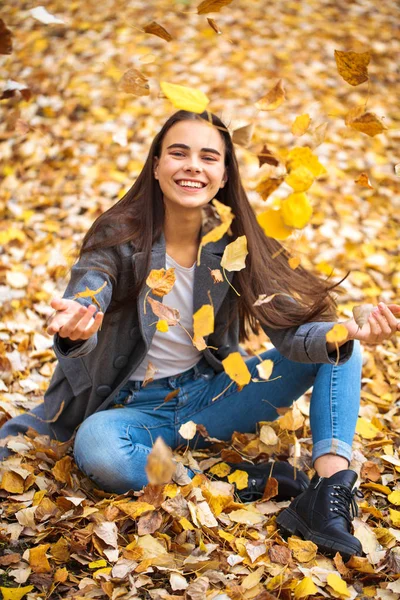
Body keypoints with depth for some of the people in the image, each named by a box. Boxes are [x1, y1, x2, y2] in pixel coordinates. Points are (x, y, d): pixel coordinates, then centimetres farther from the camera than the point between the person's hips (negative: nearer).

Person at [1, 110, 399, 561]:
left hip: (211, 396, 3)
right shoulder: (119, 236, -12)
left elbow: (291, 329, -15)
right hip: (136, 408, -3)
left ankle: (329, 492, -30)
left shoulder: (237, 245, -5)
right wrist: (75, 325, -57)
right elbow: (85, 299, -30)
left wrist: (348, 334, -37)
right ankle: (257, 485, -27)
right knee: (95, 447, -38)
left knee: (336, 346, -12)